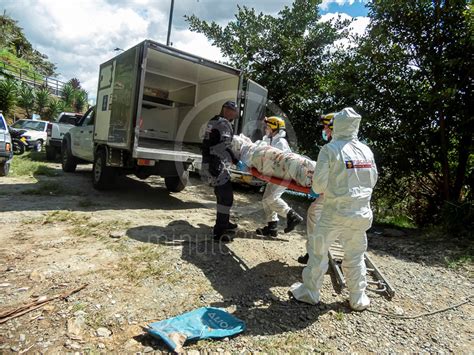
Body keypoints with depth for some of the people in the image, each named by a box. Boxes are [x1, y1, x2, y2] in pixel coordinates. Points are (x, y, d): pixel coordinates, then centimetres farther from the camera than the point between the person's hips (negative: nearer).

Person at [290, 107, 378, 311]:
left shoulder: (330, 149, -12)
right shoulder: (366, 151, 3)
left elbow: (319, 183, -14)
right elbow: (372, 180, 9)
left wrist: (319, 189, 8)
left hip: (335, 212, -4)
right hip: (361, 213, 5)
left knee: (318, 251, 12)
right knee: (355, 256, 18)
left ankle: (309, 292, 25)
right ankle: (358, 299, 31)